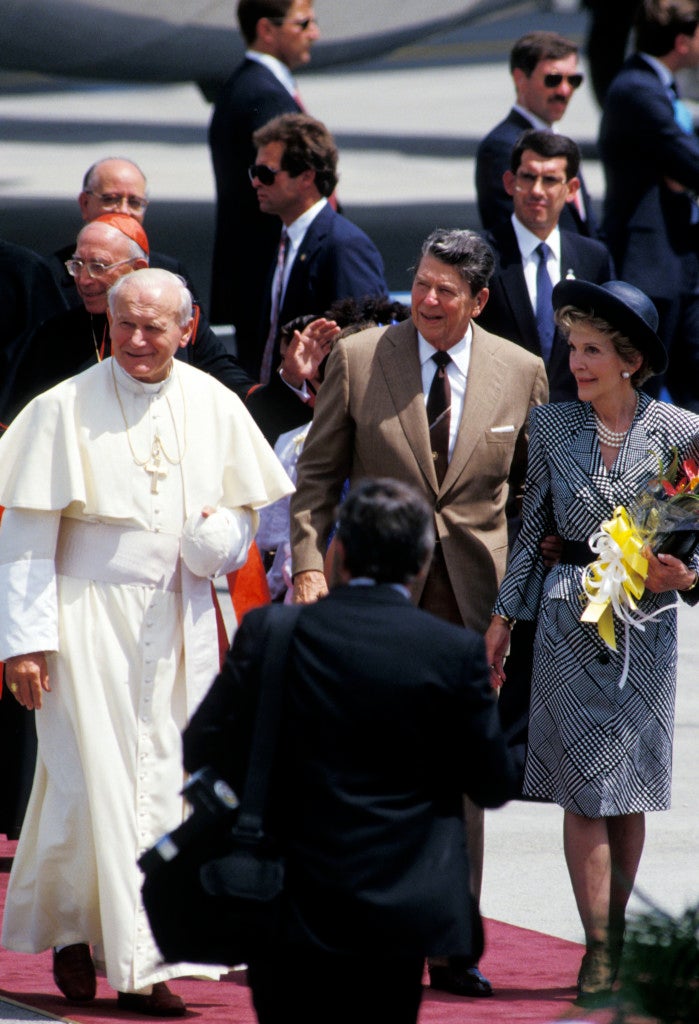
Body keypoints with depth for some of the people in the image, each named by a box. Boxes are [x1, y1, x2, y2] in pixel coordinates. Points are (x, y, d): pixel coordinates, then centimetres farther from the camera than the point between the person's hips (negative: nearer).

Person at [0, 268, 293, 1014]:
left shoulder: (213, 407, 5)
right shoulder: (66, 408, -5)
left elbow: (246, 506, 14)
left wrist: (223, 539, -10)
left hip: (179, 620, 3)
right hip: (87, 615, -3)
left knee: (163, 785, 2)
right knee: (93, 781, -7)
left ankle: (141, 963, 8)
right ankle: (72, 926, 10)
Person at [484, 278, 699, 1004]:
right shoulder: (551, 427, 3)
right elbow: (533, 529, 10)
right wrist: (504, 616, 9)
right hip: (568, 618, 1)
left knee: (627, 787, 5)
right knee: (582, 787, -4)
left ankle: (614, 935, 17)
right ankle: (600, 950, -5)